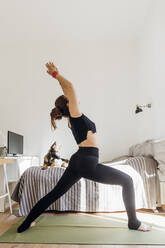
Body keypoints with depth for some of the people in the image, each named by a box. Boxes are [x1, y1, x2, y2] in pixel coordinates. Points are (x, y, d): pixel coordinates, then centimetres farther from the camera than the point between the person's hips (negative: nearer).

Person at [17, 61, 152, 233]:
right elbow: (70, 87, -14)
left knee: (54, 194, 16)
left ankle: (25, 224, 24)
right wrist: (56, 74, -1)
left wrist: (56, 75, 31)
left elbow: (68, 92, 27)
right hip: (87, 163, -9)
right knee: (127, 181, 3)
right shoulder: (75, 114, -5)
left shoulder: (71, 119, 16)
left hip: (77, 162, 9)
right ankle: (134, 222, 11)